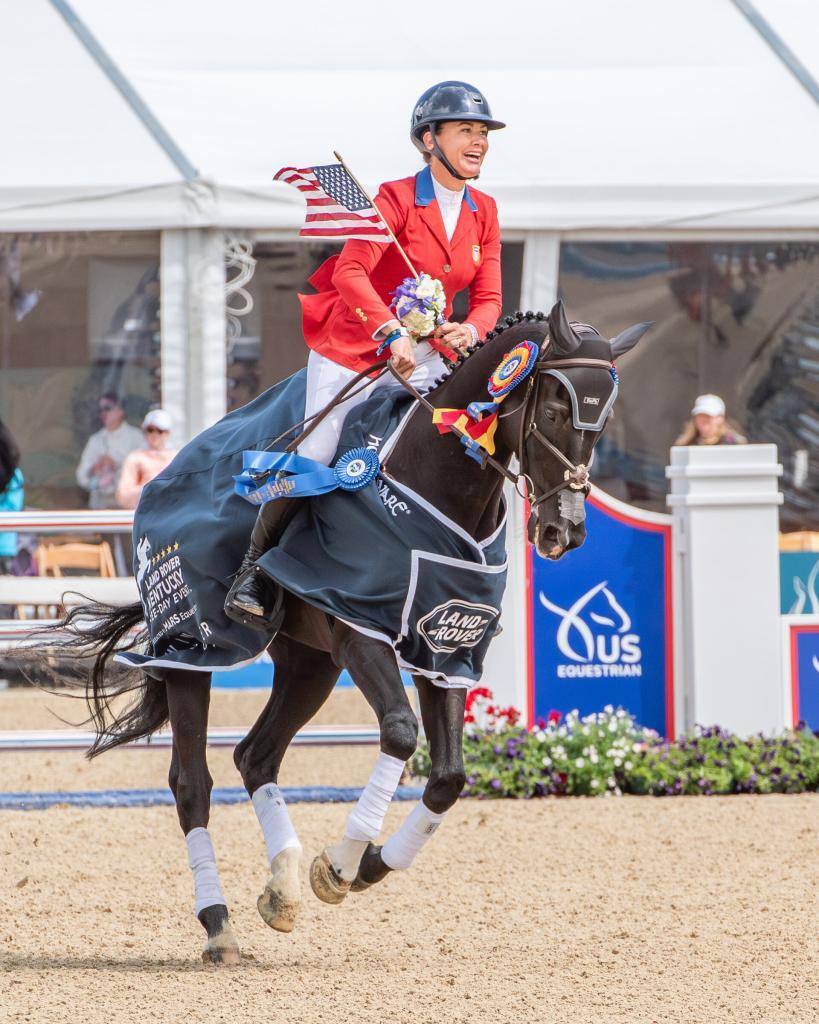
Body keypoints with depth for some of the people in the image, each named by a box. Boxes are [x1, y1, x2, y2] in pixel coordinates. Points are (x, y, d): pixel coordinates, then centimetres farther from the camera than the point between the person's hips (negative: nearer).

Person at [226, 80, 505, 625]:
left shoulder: (484, 213, 5)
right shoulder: (397, 199, -13)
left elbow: (488, 297, 3)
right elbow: (351, 272, -26)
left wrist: (470, 331, -20)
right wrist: (392, 333, -38)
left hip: (425, 357, 5)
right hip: (354, 349, -5)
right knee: (316, 460, -11)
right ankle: (252, 569, 7)